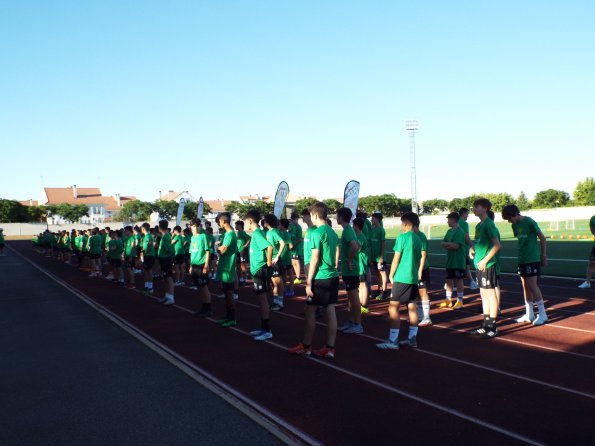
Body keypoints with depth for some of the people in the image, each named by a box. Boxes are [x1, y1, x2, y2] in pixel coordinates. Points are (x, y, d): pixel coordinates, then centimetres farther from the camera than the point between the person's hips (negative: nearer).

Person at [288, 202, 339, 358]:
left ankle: (306, 346, 12)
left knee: (310, 311, 3)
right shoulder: (332, 232, 11)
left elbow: (315, 259, -16)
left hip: (321, 278, -8)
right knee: (330, 311, 6)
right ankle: (329, 348, 9)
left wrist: (308, 282, -12)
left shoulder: (317, 233, -13)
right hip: (333, 276, 8)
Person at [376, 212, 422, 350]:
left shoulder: (402, 237, -12)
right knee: (412, 307, 11)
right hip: (413, 278, 8)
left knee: (393, 307, -6)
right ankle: (412, 339, 15)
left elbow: (396, 259, -10)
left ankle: (393, 341, -8)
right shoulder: (417, 238, 11)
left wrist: (391, 275, 0)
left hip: (401, 278, -8)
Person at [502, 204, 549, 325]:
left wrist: (544, 256, -6)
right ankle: (529, 314, 16)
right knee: (525, 286, 9)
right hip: (522, 259, 7)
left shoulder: (529, 222, -12)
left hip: (533, 259, -7)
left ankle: (542, 314, -1)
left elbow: (542, 238, -8)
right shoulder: (515, 225, 9)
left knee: (532, 285, -10)